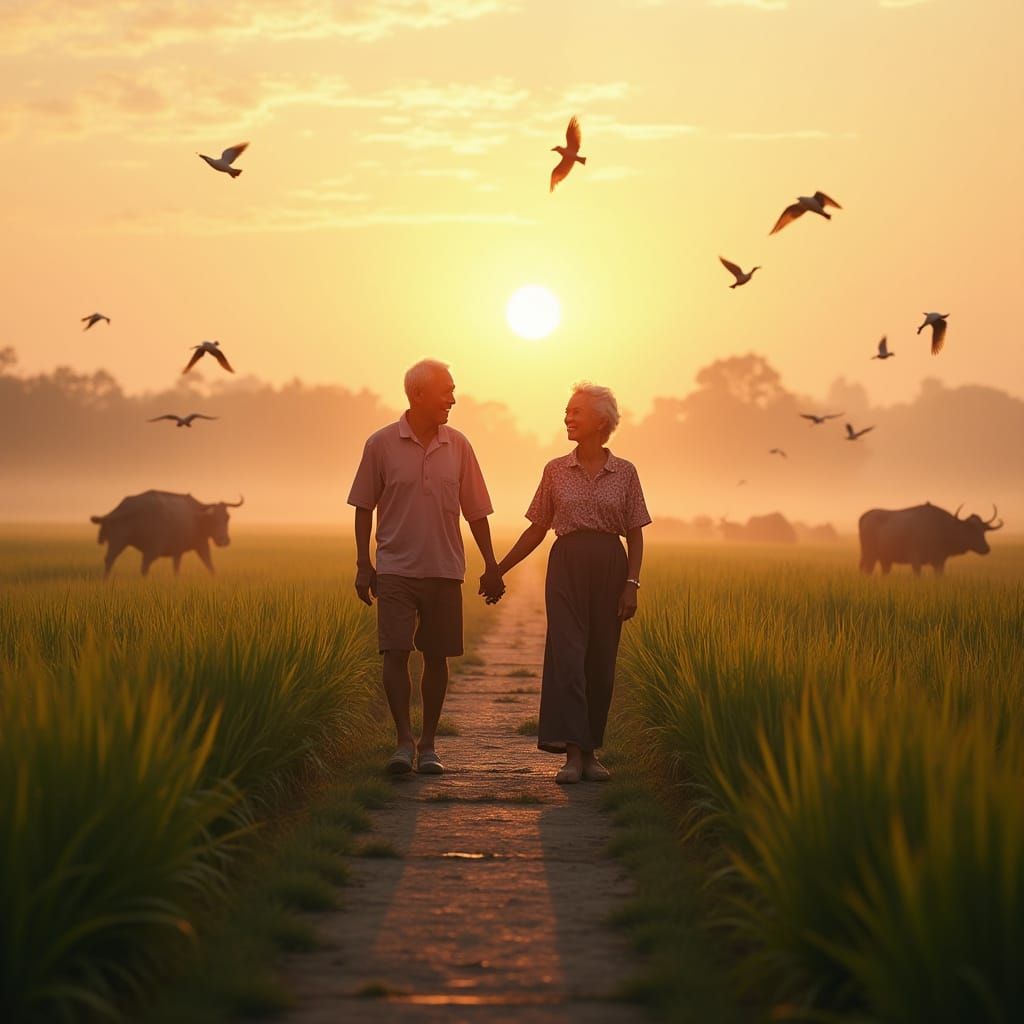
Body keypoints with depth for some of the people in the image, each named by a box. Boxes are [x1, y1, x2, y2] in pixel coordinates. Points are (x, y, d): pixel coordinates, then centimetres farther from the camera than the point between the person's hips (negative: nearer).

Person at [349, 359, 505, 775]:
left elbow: (475, 510, 10)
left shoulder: (458, 446, 5)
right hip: (396, 569, -2)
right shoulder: (382, 444, -2)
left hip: (445, 570, 2)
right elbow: (364, 507, 4)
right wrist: (363, 564, 0)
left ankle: (428, 745, 12)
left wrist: (491, 566, 9)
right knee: (395, 653, -11)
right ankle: (404, 742, -7)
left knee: (436, 657, 4)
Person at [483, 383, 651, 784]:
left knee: (600, 661, 2)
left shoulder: (625, 472, 4)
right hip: (567, 566, 0)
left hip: (610, 569, 0)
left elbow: (635, 535, 5)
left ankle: (591, 751, 12)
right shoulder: (555, 470, 7)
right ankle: (572, 754, -15)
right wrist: (499, 569, 10)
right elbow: (537, 529, 13)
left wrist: (632, 584, -5)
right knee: (567, 656, -11)